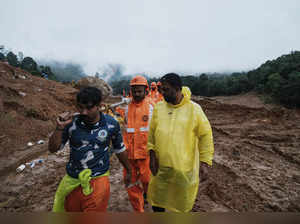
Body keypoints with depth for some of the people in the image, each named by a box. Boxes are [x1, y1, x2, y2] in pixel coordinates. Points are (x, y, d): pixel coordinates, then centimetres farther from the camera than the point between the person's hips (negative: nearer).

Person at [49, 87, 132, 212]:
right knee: (70, 209, 24)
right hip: (73, 181, 3)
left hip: (98, 180, -2)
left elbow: (119, 149, 3)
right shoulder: (71, 123, -10)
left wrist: (128, 171, 13)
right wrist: (60, 127, -20)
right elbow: (53, 149, -3)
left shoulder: (111, 123, -11)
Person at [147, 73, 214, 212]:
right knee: (156, 200, 18)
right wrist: (152, 154, -3)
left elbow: (205, 136, -5)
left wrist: (205, 163, -8)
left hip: (185, 168, -2)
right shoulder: (158, 107, -1)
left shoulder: (194, 109, -10)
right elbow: (151, 132, 4)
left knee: (182, 203, 19)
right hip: (160, 166, 3)